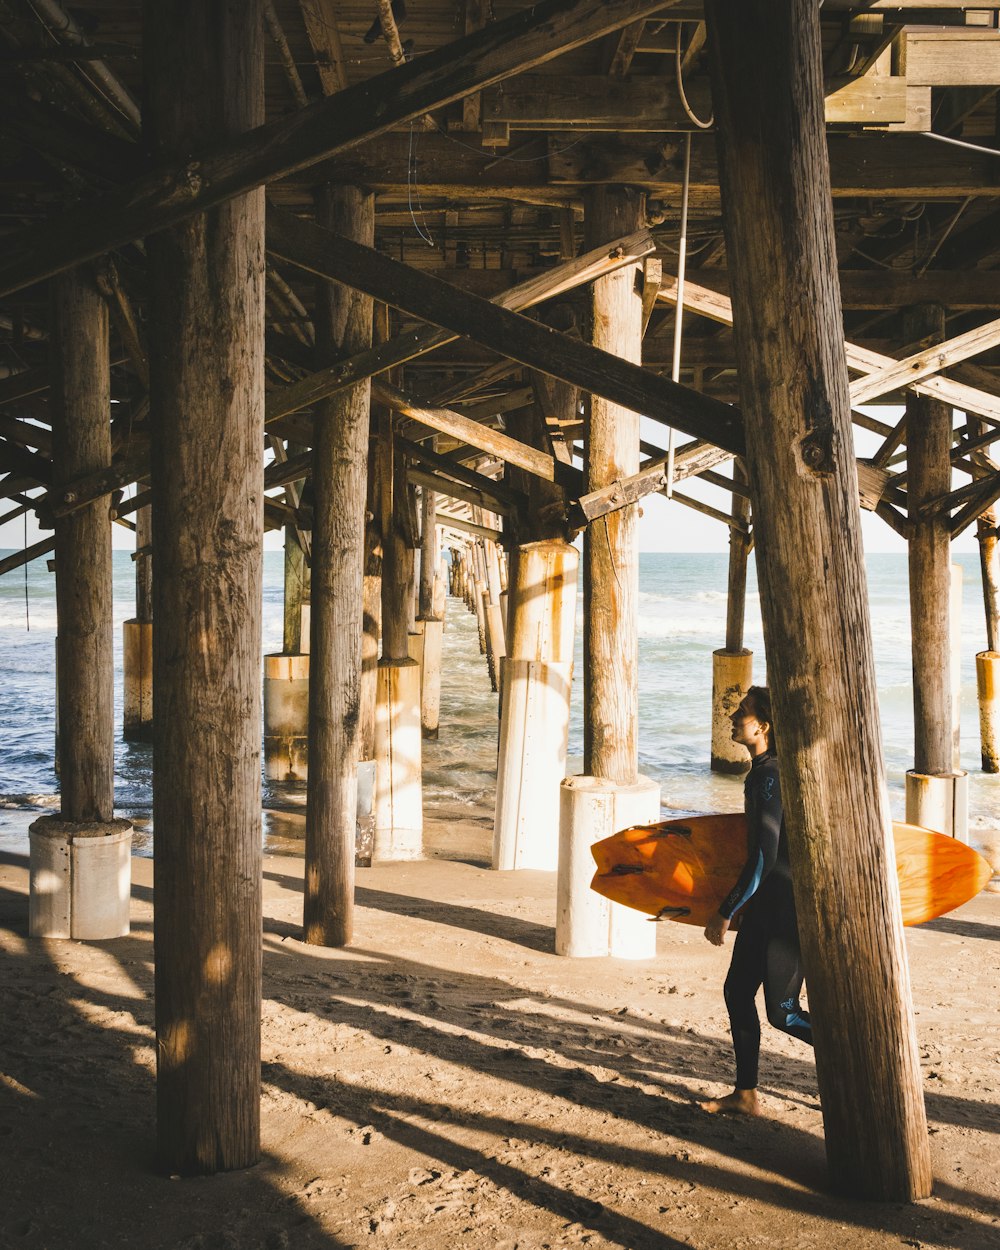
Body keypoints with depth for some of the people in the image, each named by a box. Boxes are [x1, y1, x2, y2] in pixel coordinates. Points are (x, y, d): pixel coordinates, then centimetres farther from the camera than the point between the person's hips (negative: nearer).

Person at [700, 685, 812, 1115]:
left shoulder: (770, 778, -23)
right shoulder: (762, 771, 8)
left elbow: (762, 861, -25)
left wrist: (724, 913, -19)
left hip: (790, 909, -10)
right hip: (767, 905, 10)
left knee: (783, 1011, -2)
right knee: (737, 990, 11)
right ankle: (745, 1094, 20)